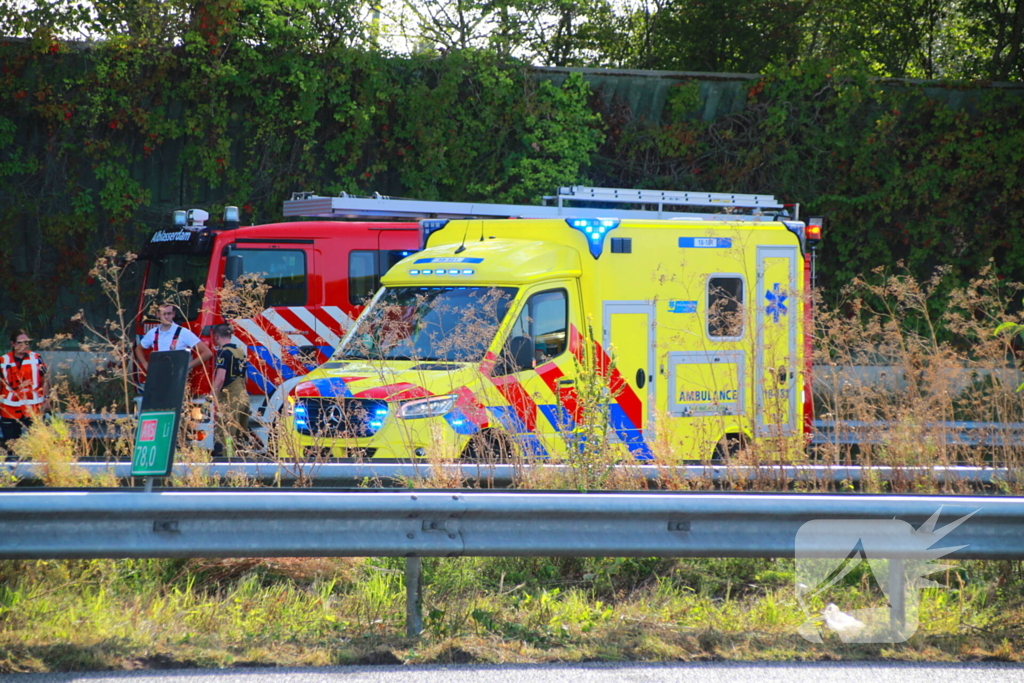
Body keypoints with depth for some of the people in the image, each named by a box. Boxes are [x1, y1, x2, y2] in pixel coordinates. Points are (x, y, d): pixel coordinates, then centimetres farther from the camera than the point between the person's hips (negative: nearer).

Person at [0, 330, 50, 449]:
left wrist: (46, 399, -1)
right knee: (10, 443, 5)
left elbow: (45, 380, 6)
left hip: (33, 409, -1)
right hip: (10, 411, 1)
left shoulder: (36, 358, 2)